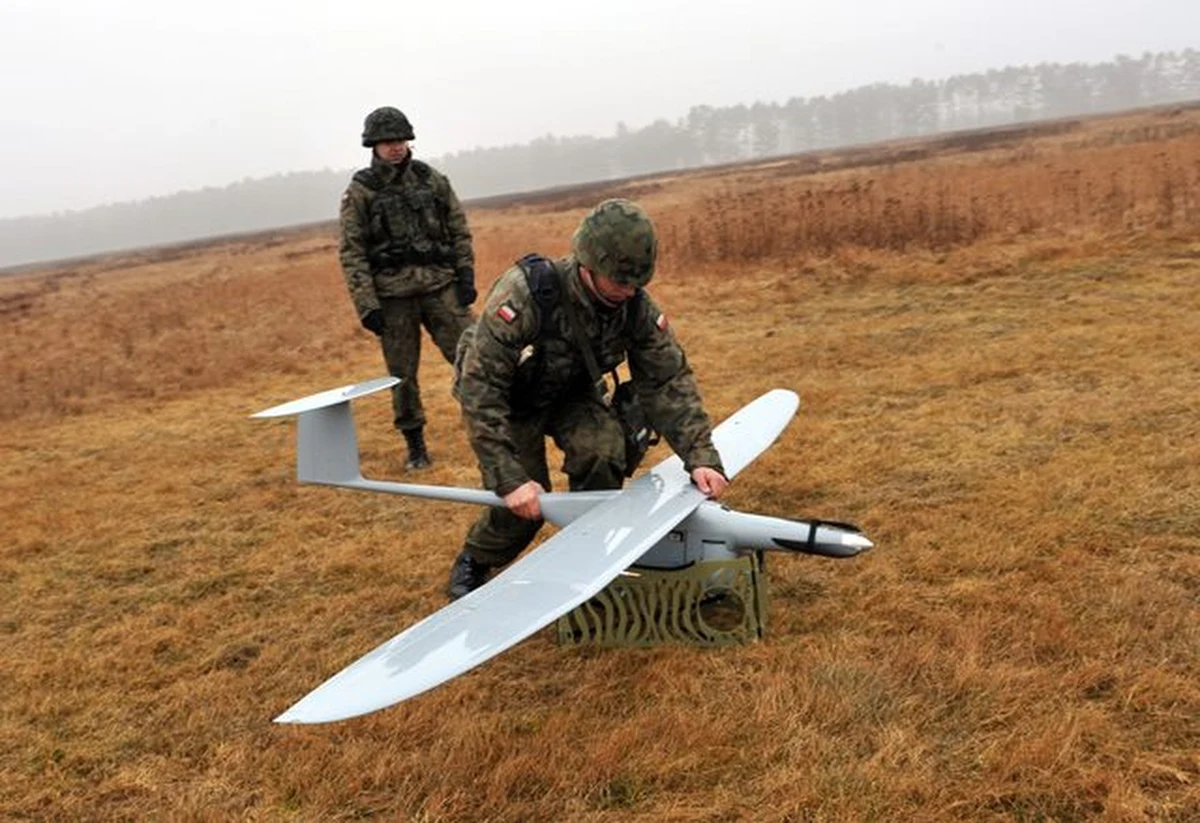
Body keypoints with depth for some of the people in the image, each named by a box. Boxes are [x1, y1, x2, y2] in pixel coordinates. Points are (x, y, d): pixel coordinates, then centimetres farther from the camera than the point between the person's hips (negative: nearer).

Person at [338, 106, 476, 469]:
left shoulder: (432, 180, 7)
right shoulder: (360, 192, -1)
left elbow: (460, 231, 11)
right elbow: (351, 253, -3)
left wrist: (466, 277, 2)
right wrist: (366, 306, -9)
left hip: (440, 285, 2)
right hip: (392, 295, -1)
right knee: (402, 374, 5)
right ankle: (415, 445, 18)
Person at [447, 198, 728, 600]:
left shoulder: (637, 307, -23)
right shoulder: (525, 294, -38)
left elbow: (668, 382, -15)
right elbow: (480, 387, -36)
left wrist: (701, 456, -25)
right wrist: (509, 479, -37)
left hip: (573, 392, 4)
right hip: (510, 397, -3)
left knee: (603, 451, -24)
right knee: (523, 505, -12)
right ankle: (471, 567, 21)